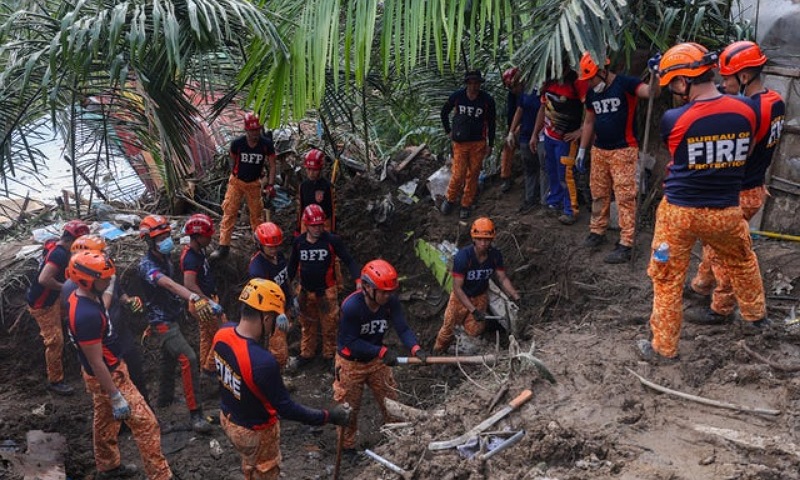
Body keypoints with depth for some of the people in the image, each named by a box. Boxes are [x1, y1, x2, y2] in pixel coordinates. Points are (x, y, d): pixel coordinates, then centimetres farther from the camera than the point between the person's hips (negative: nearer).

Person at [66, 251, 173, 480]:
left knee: (105, 422, 26)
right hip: (108, 376, -10)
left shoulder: (82, 296, -4)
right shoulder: (86, 316, -34)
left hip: (108, 370, 10)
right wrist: (116, 397, -22)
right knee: (146, 423, -3)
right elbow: (96, 363, -29)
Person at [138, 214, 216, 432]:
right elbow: (170, 284, -46)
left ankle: (165, 397, 46)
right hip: (161, 322, -9)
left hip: (171, 317, 10)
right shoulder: (147, 265, -27)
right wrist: (194, 299, -60)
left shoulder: (165, 256, 0)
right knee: (189, 359, -21)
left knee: (169, 358, 25)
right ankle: (196, 414, -19)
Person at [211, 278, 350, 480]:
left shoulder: (222, 332, -19)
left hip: (227, 418, 7)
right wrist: (328, 416, -21)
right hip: (255, 431, -7)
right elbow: (286, 409, -29)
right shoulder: (262, 362, -40)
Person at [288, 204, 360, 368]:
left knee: (329, 324, 8)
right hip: (306, 291, 3)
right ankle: (306, 353, 36)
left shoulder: (332, 240, -15)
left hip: (327, 291, -3)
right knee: (307, 324, 18)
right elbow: (293, 264, 9)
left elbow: (349, 260, -12)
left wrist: (358, 280, -25)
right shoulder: (299, 242, -5)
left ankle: (329, 354, 28)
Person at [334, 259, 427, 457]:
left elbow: (402, 329, -23)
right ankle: (348, 447, 34)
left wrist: (415, 348, -42)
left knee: (390, 400, 15)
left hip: (376, 360, 4)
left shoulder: (391, 302, -20)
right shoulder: (351, 306, -33)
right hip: (351, 362, -4)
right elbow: (350, 342, -29)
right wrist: (383, 351, -35)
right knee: (349, 407, 12)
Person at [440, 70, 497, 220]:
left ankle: (466, 205, 20)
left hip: (478, 144, 0)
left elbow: (491, 123, 3)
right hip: (460, 143, 0)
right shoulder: (457, 96, -6)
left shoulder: (487, 100, -7)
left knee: (473, 175, 6)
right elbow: (444, 112, 12)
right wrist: (448, 131, 10)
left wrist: (490, 145, 3)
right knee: (458, 174, -4)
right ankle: (450, 199, 21)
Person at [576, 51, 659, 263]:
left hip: (623, 151, -7)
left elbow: (651, 92, -27)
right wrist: (582, 150, 18)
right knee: (598, 194, 15)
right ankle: (597, 232, 30)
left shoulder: (625, 84, -12)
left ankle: (625, 245, -6)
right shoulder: (592, 93, 9)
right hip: (599, 150, 7)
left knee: (625, 197, -7)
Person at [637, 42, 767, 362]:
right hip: (725, 212, 4)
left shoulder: (673, 119, -16)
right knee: (742, 263, 29)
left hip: (680, 212, -3)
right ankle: (755, 316, 49)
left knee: (668, 280, 10)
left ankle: (664, 347, 18)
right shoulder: (746, 111, -7)